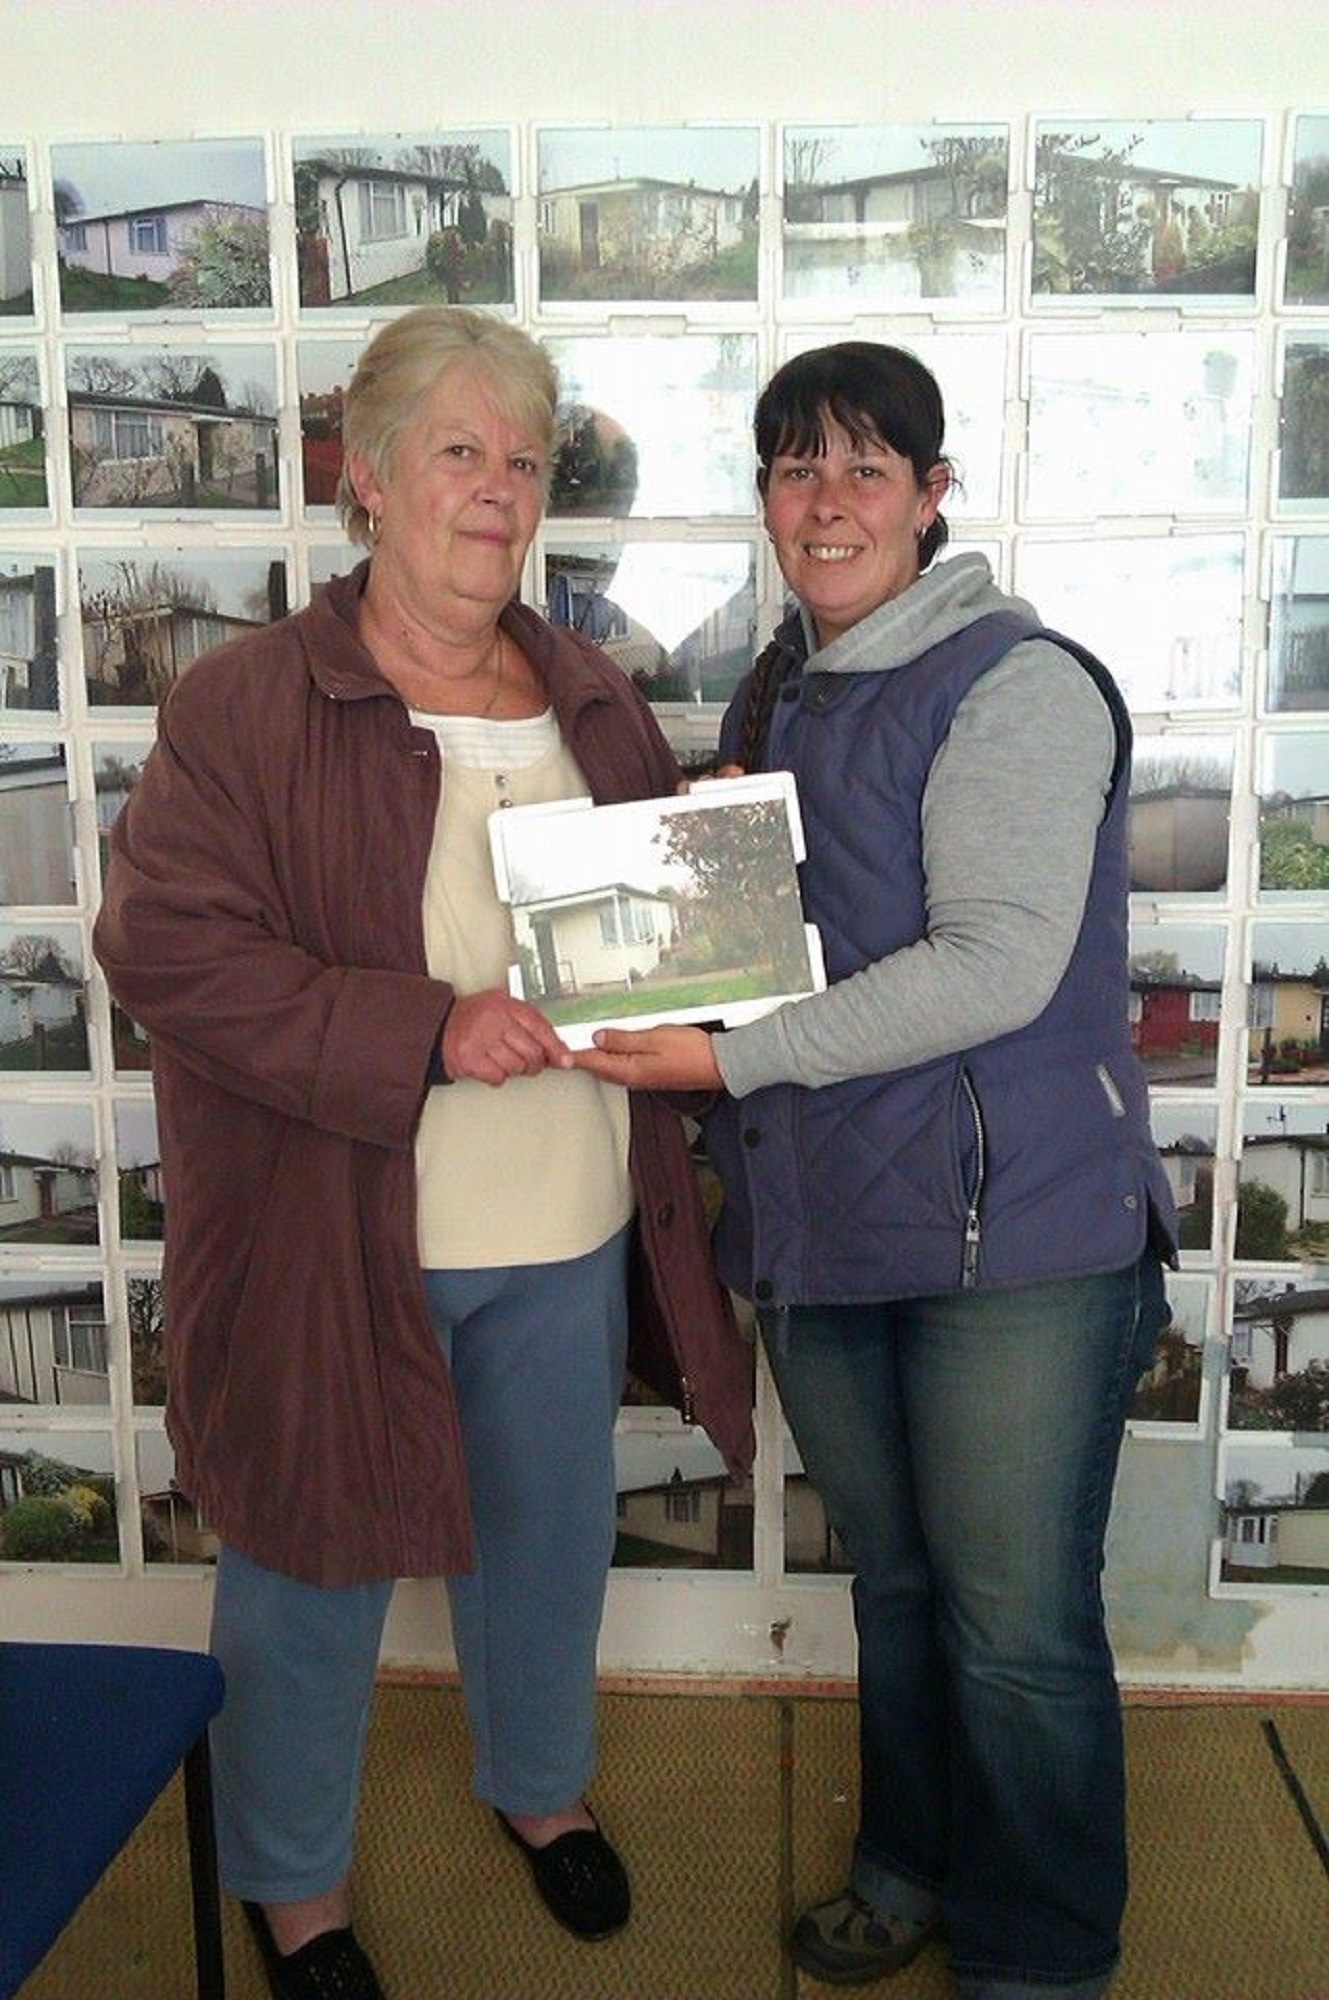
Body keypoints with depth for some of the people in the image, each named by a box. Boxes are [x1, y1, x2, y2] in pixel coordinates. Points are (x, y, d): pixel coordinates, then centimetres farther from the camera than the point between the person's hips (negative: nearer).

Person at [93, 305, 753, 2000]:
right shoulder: (244, 707, -10)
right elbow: (168, 949, -17)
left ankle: (540, 1783, 50)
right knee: (316, 1558, 11)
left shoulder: (595, 703, 8)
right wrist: (428, 1030, -24)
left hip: (570, 1227, 5)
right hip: (332, 1234, -5)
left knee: (553, 1531, 21)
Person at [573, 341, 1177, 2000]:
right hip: (820, 1225, 7)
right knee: (893, 1578, 20)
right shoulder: (770, 700, 14)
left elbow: (996, 965, -21)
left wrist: (733, 1059, -20)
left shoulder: (1015, 682, -11)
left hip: (1011, 1233, -6)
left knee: (1018, 1626, 4)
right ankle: (913, 1865, 42)